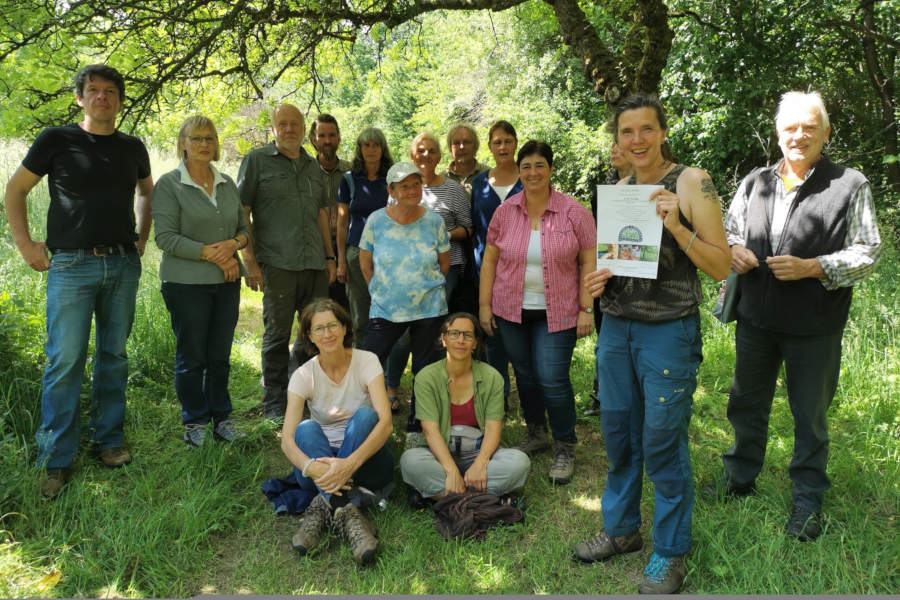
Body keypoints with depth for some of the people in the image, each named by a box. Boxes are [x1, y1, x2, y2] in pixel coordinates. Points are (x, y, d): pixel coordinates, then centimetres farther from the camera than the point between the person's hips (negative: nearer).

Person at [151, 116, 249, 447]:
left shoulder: (227, 183, 11)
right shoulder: (169, 184, -4)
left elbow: (245, 228, 14)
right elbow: (165, 237, -12)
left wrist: (233, 244, -8)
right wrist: (211, 253, -16)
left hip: (227, 282, 4)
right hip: (186, 283, -4)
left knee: (220, 356, 11)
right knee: (191, 357, 5)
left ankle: (221, 417, 24)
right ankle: (195, 422, 20)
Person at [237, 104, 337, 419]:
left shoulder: (312, 165, 17)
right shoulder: (257, 160, 1)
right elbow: (241, 212, -3)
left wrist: (330, 256, 15)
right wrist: (250, 260, -10)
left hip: (315, 263, 5)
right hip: (278, 263, -5)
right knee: (277, 335, 1)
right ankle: (275, 403, 14)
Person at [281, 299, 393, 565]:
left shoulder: (367, 361, -9)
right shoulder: (304, 375, -6)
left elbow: (385, 422, -24)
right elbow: (287, 440, -17)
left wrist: (350, 463, -40)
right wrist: (311, 467, -40)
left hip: (366, 460, -1)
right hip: (321, 461, 1)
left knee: (365, 416, -29)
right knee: (306, 429, -29)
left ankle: (323, 508, -33)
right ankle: (347, 515, -43)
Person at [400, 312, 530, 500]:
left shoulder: (492, 377, -2)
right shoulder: (426, 377, -6)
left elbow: (493, 428, -7)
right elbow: (431, 430, -14)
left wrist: (480, 464, -25)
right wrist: (451, 470, -28)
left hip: (480, 453, 2)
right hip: (442, 455, -1)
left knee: (520, 461, -26)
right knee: (410, 460, -32)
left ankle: (439, 494, -25)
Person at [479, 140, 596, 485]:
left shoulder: (573, 212, -4)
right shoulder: (505, 211, 3)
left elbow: (589, 262, -3)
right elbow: (490, 259, 6)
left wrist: (586, 308, -8)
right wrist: (484, 304, 3)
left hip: (557, 312, -3)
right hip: (511, 310, 3)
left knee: (553, 379, -6)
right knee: (524, 375, 13)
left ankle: (565, 448, 14)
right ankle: (536, 433, 34)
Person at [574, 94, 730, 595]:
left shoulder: (691, 182, -7)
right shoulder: (620, 188, 10)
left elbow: (721, 266, -9)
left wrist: (677, 226, -22)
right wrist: (600, 276, 0)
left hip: (668, 331, -5)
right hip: (617, 326, 6)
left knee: (662, 442, 3)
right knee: (618, 432, 14)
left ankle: (671, 553, 22)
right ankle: (622, 529, 34)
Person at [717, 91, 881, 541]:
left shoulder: (850, 185, -4)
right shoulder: (754, 182, 8)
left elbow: (868, 252, -6)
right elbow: (728, 230, 16)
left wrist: (810, 267, -20)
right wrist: (733, 250, -7)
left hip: (814, 327, -4)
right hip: (756, 318, 4)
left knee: (810, 417, 9)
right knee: (746, 403, 18)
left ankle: (808, 503, 26)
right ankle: (739, 479, 37)